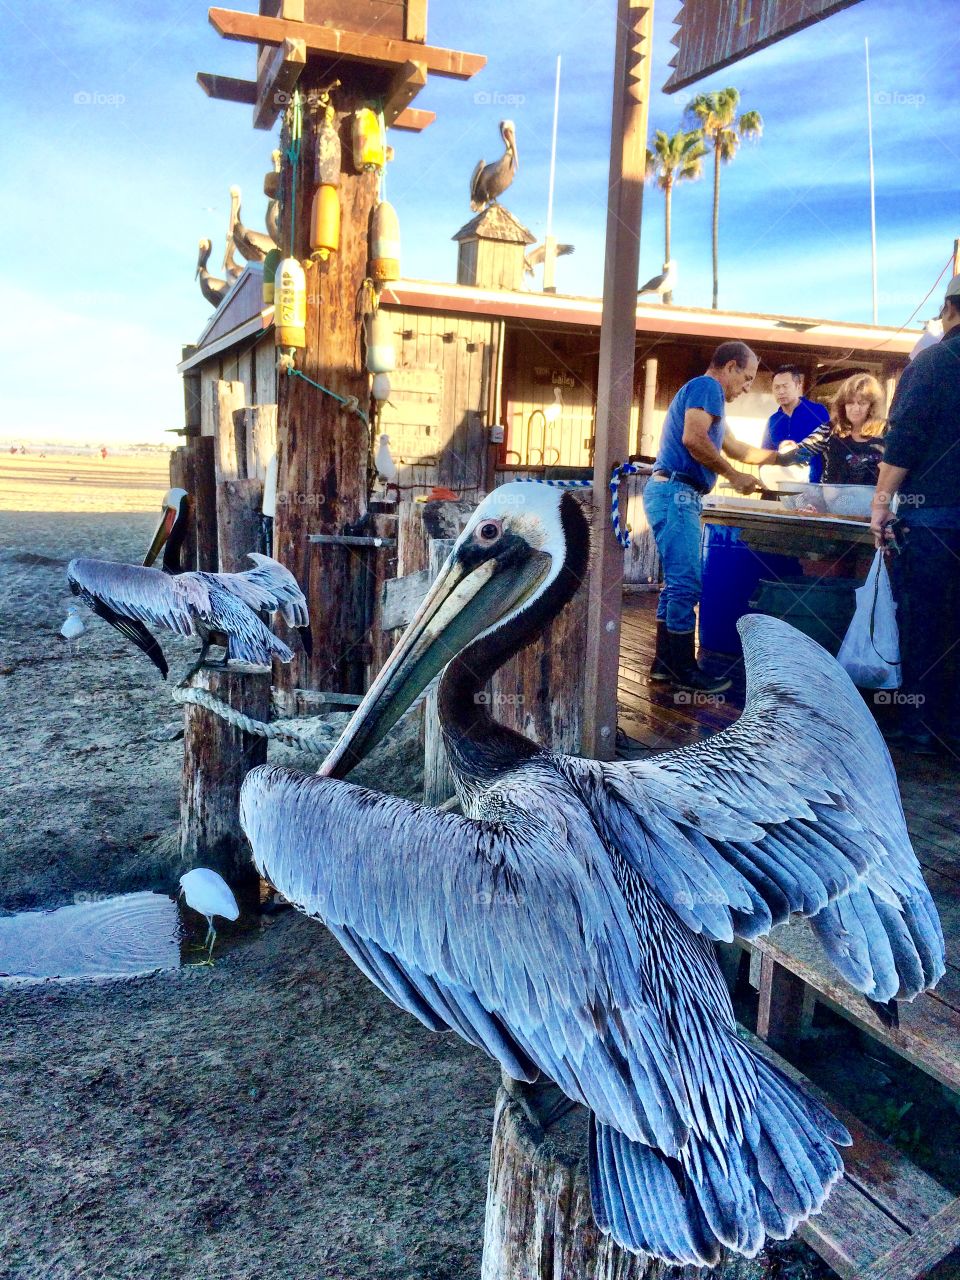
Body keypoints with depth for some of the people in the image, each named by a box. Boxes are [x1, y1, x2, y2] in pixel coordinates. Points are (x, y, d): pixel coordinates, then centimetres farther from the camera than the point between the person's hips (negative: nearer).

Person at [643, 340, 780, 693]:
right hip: (676, 492, -11)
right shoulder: (707, 386, -6)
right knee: (686, 584, -8)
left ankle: (665, 662, 17)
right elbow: (693, 439, -22)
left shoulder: (704, 393, 26)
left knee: (677, 583, 12)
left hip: (672, 494, 11)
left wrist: (779, 456, 36)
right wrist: (735, 476, -13)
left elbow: (737, 449, 35)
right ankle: (684, 670, -2)